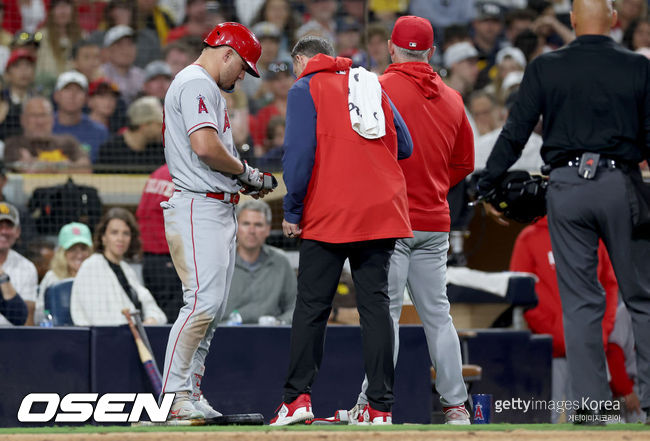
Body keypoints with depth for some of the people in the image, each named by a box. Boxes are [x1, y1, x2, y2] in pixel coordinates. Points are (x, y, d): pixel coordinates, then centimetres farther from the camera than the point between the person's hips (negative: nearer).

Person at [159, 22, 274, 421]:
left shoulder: (204, 88, 24)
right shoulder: (197, 84, -10)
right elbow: (205, 146, -23)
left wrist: (243, 178, 11)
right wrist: (244, 171, -9)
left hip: (219, 208, 11)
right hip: (199, 208, -11)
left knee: (214, 306, 10)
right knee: (203, 301, -16)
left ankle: (192, 395, 12)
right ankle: (174, 397, -17)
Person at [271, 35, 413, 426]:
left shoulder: (306, 89, 3)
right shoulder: (373, 86, 18)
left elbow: (299, 153, -8)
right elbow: (405, 147, 16)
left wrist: (292, 212, -4)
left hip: (328, 216, -4)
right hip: (382, 213, 4)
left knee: (312, 306, 2)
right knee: (376, 305, 2)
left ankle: (298, 397, -4)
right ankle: (381, 407, -3)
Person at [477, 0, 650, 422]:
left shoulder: (545, 68, 1)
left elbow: (515, 134, 1)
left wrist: (488, 188, 8)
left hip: (566, 187, 1)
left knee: (580, 300, 4)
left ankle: (591, 402, 2)